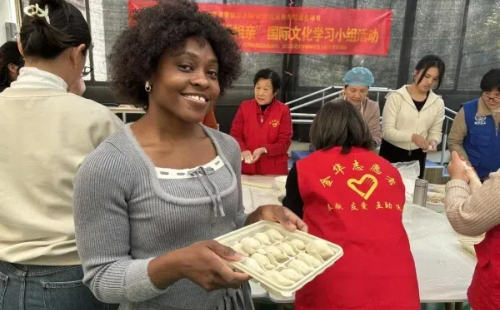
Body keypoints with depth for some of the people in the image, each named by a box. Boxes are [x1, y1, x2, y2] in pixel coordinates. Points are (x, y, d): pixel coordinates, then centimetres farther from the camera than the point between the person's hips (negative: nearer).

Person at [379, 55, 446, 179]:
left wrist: (433, 141, -15)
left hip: (417, 157, 4)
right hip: (391, 154, -3)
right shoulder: (396, 97, -10)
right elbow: (387, 131, -15)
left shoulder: (438, 103, 3)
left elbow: (435, 132, 8)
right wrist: (412, 136, -29)